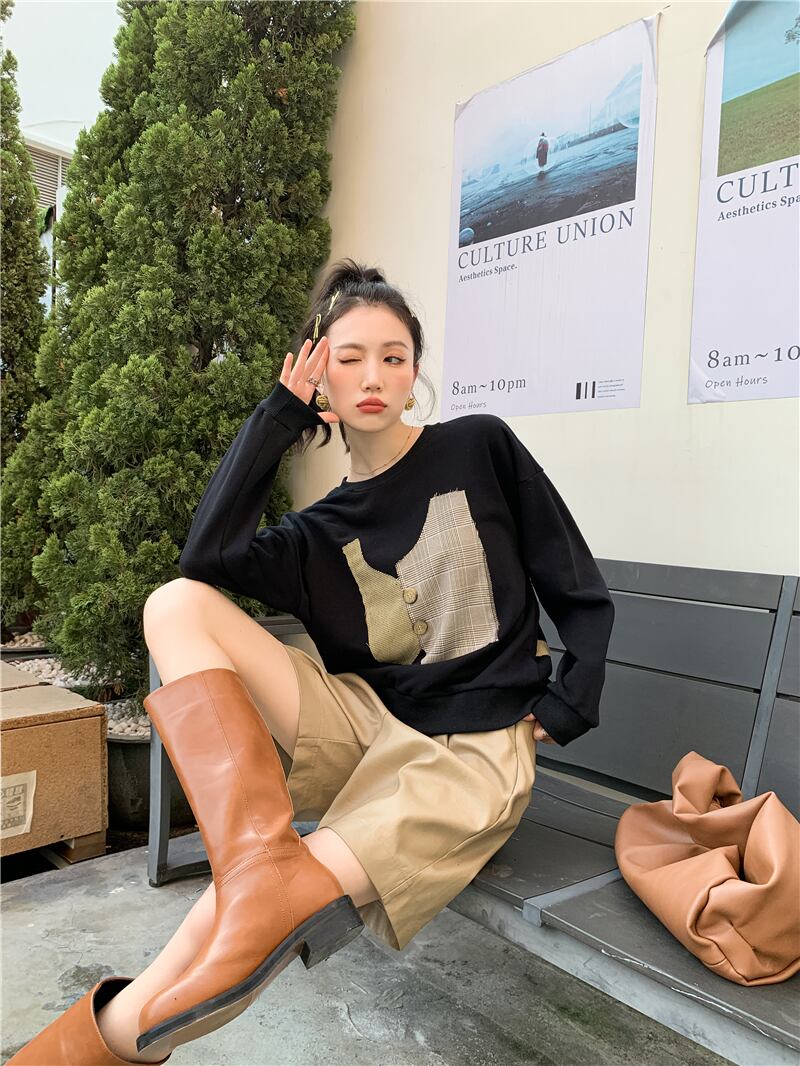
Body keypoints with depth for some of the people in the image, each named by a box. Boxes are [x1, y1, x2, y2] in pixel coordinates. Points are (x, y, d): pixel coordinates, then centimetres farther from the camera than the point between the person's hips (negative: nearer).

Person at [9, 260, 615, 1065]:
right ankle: (263, 859, -34)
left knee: (273, 908, -31)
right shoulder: (322, 532, 11)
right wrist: (277, 416, -4)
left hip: (469, 752, -4)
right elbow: (207, 557, -9)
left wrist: (566, 710, -4)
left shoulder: (481, 448, 3)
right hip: (359, 722, 5)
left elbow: (581, 593, 6)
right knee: (175, 605, -16)